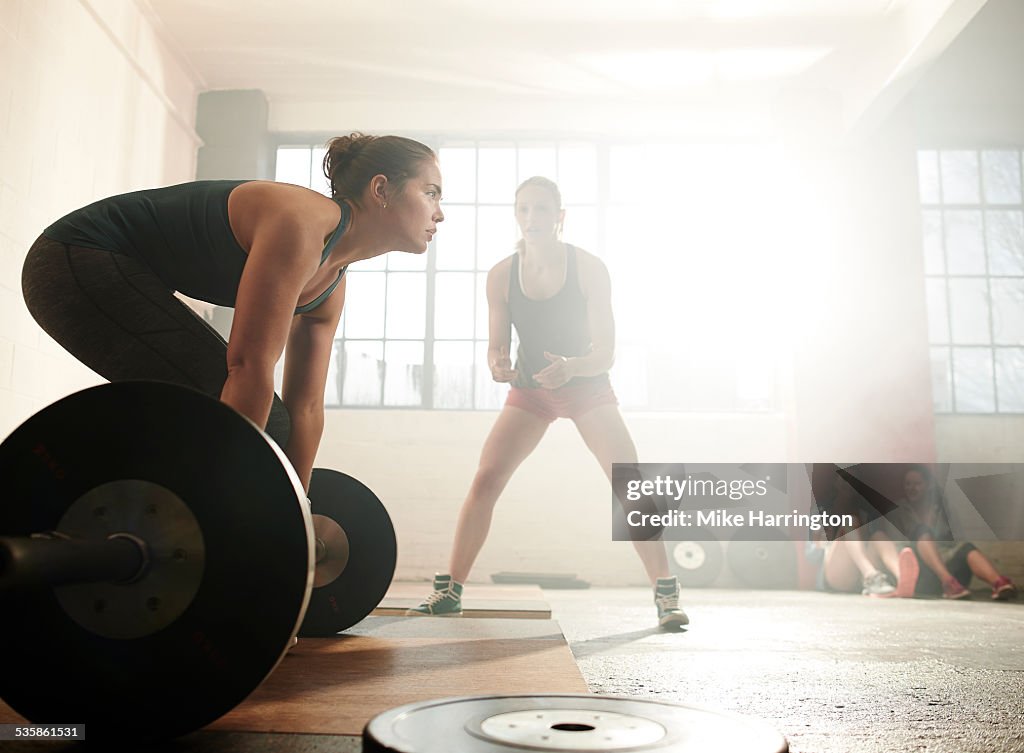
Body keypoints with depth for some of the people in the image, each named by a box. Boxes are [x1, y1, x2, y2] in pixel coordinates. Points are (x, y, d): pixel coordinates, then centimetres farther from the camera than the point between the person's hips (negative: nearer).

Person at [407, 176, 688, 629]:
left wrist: (571, 367, -39)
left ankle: (665, 592, -1)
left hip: (588, 387, -1)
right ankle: (450, 591, -1)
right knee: (484, 480, -12)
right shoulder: (501, 275, -11)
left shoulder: (589, 269, -17)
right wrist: (498, 365, -29)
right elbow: (498, 345, -5)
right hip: (529, 389, 2)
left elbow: (605, 353, -18)